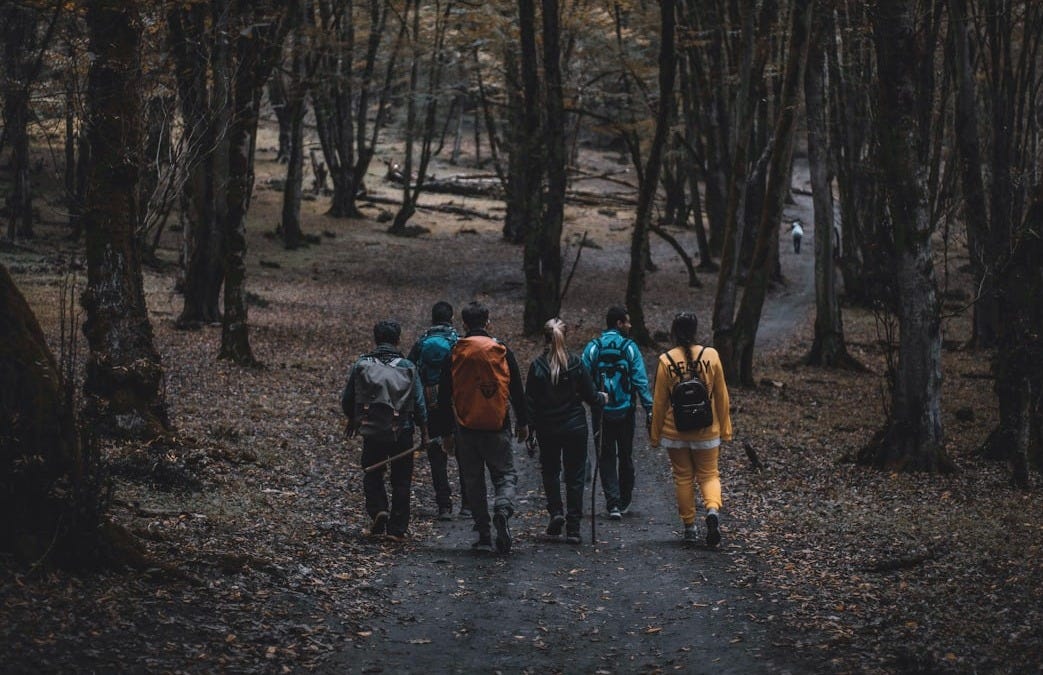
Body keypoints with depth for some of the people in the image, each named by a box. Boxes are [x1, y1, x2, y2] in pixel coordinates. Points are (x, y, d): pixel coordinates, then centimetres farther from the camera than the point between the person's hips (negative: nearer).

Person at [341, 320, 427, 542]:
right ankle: (397, 528, 6)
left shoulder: (362, 365, -2)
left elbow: (347, 398, 5)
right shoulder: (407, 367, -3)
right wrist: (424, 431, 8)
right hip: (402, 432, 0)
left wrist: (352, 419, 25)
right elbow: (419, 403, -3)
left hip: (372, 432, 0)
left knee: (372, 475, 18)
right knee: (401, 480, 9)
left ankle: (378, 510, -6)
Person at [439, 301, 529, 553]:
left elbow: (444, 396, 3)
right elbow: (517, 390, 2)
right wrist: (522, 422, 13)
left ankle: (484, 536, 9)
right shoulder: (502, 350, -2)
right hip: (497, 428, -1)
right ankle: (503, 508, -21)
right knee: (505, 474, 10)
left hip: (466, 428, 1)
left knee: (473, 481, 11)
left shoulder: (454, 353, 0)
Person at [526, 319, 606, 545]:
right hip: (575, 427, 0)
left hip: (547, 429, 0)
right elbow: (590, 396, -3)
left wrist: (533, 425, 3)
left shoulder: (537, 367, -9)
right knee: (574, 475, 7)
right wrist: (603, 398, 18)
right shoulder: (576, 364, -8)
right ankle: (573, 528, 5)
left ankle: (555, 511, -1)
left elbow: (529, 402, -8)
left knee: (550, 470, 20)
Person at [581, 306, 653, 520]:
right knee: (625, 456, 15)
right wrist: (649, 408, -6)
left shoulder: (592, 347, -2)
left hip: (600, 412, 0)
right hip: (625, 411, 0)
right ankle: (624, 501, 24)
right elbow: (640, 381, -9)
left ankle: (613, 503, -7)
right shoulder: (629, 347, -5)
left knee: (606, 457, 4)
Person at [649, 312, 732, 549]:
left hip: (675, 431, 0)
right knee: (708, 474, 11)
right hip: (707, 431, 0)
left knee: (683, 477, 12)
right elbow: (721, 396, 0)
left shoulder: (665, 361, -8)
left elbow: (659, 401, -3)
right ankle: (713, 509, -17)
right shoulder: (711, 355, -5)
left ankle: (689, 528, 14)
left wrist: (655, 434, 7)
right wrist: (725, 430, 9)